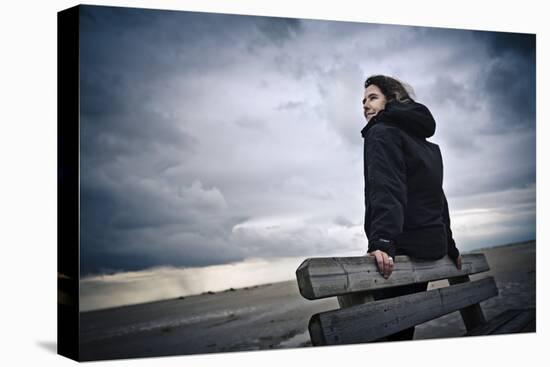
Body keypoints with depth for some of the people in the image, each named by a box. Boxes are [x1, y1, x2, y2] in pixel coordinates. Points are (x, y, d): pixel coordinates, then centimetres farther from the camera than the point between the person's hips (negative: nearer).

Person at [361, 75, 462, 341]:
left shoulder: (382, 132, -4)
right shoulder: (428, 145, 23)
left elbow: (386, 189, -20)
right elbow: (438, 198, 24)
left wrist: (381, 241, -31)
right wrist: (450, 248, 27)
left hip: (402, 246, -9)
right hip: (434, 246, 9)